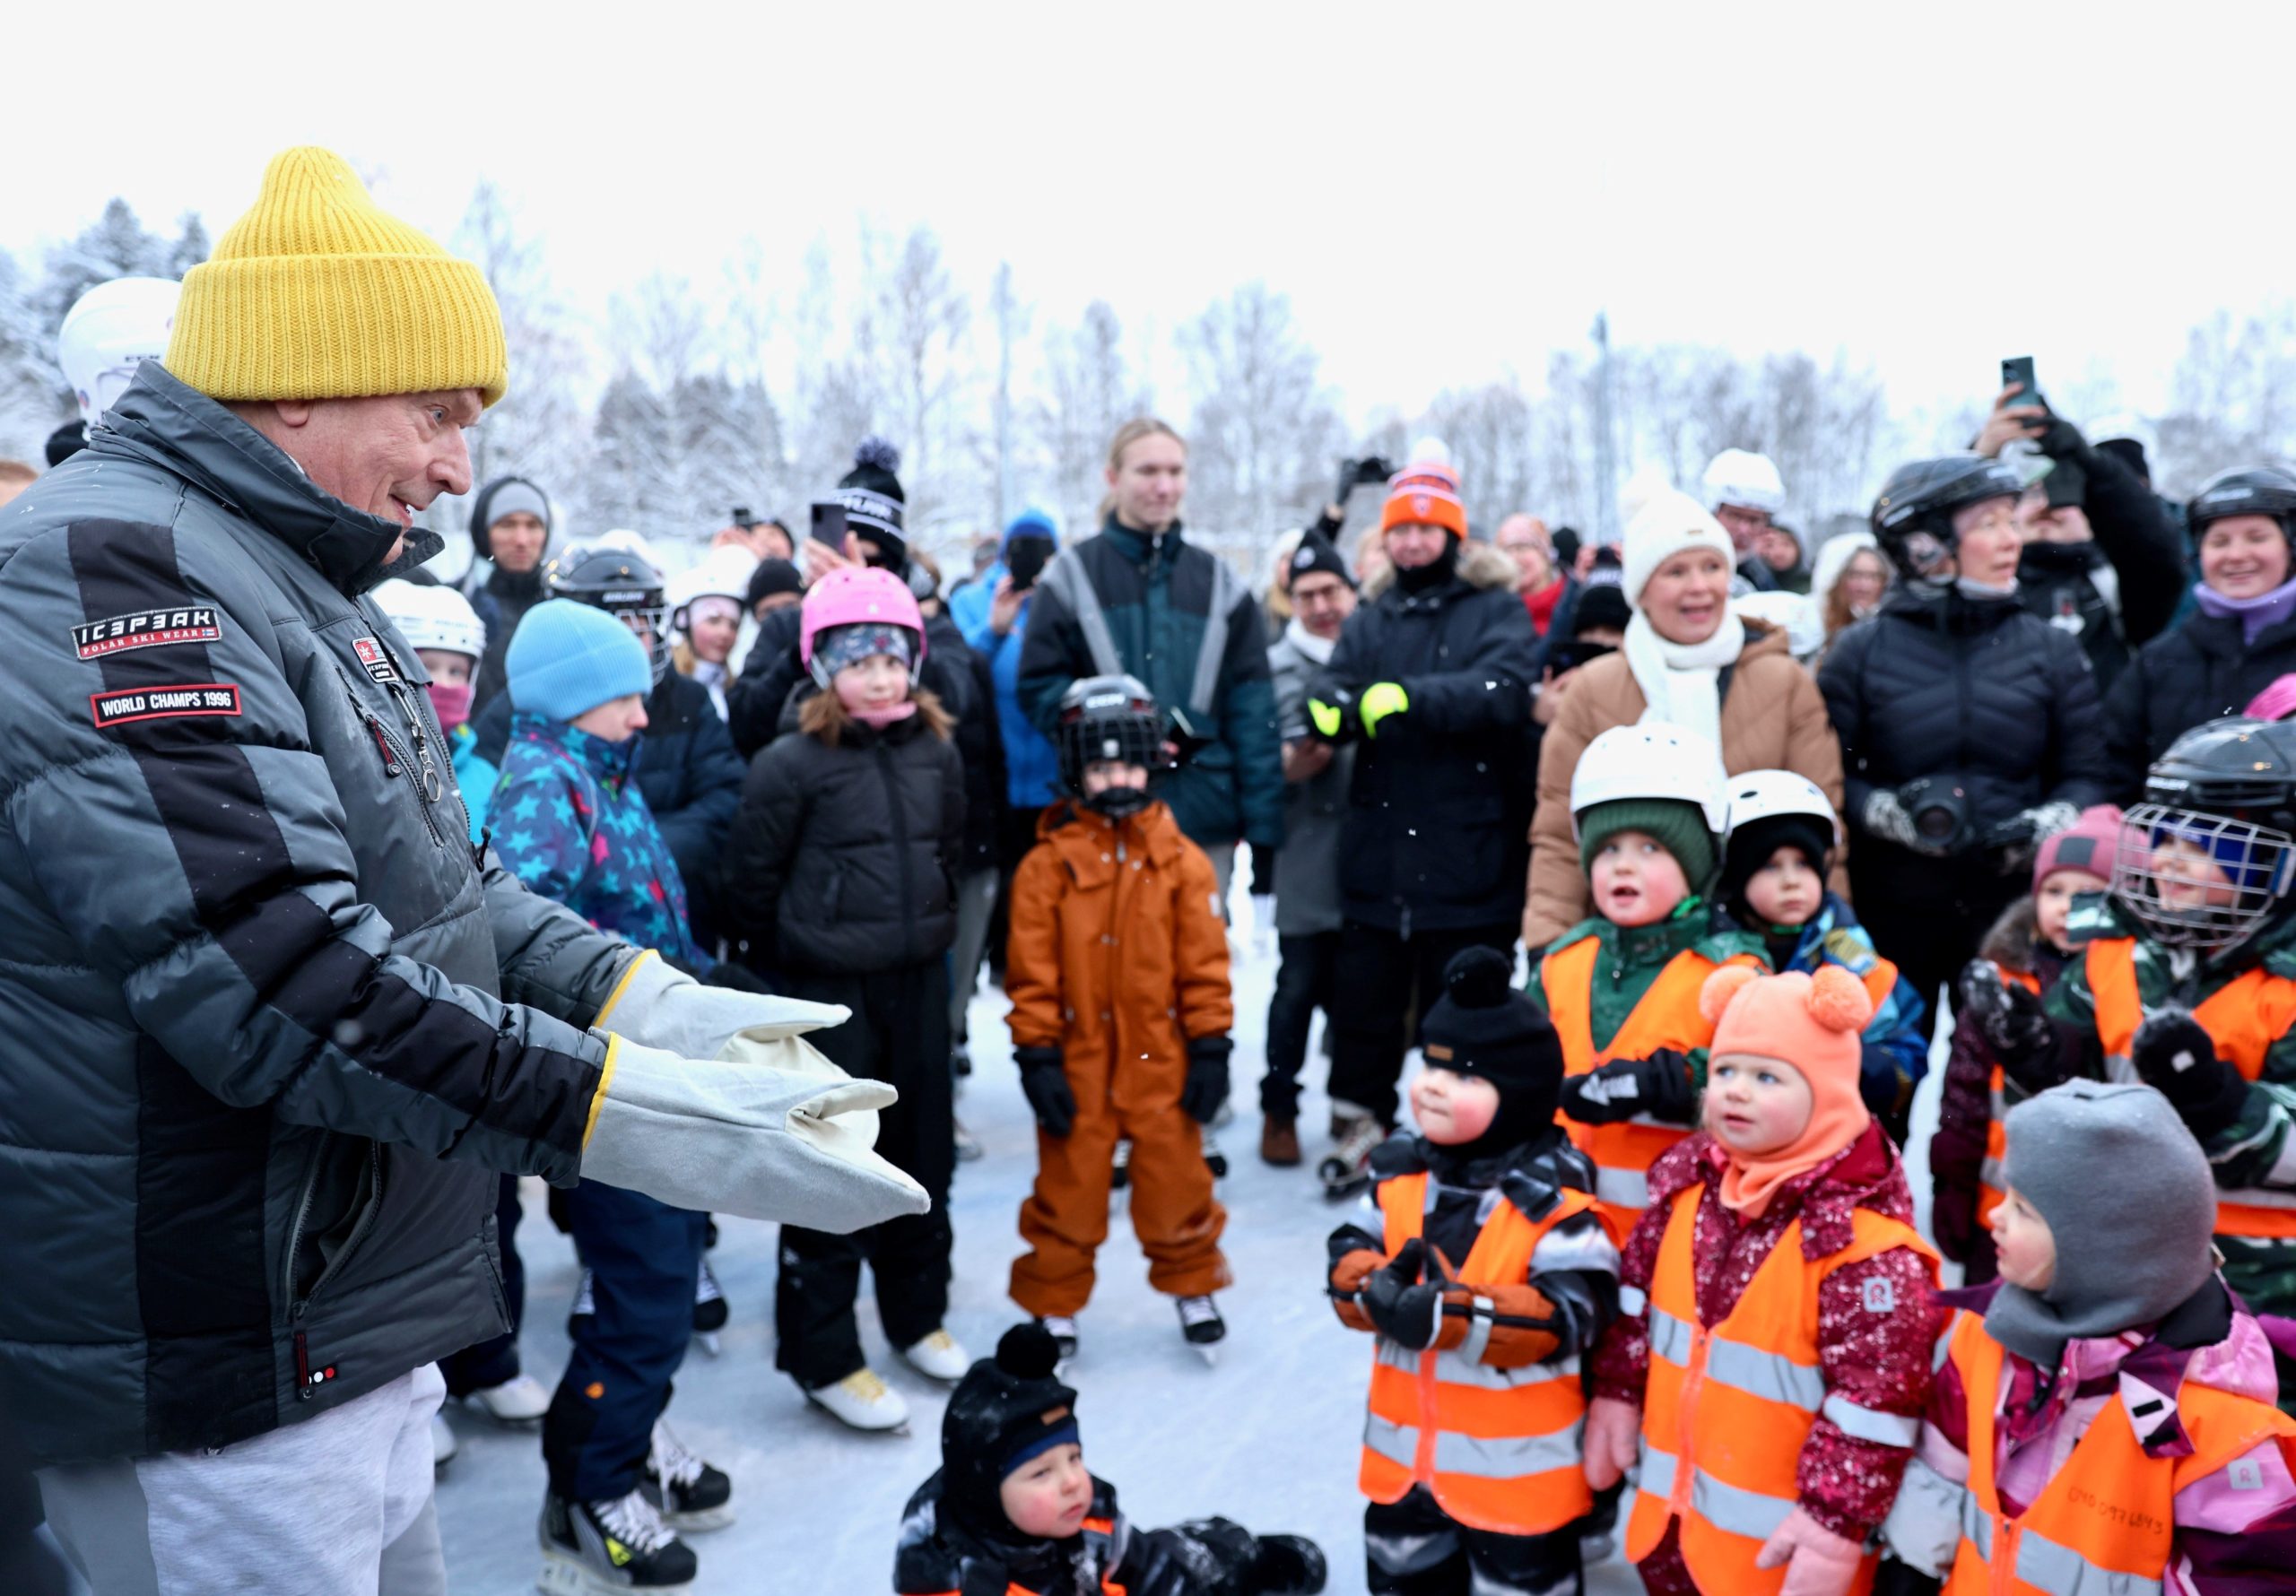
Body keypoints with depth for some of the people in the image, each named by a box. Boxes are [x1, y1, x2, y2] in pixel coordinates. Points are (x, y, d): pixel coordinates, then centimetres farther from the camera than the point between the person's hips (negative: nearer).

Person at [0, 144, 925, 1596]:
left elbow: (441, 886, 15)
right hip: (220, 1382, -10)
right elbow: (279, 975, -29)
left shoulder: (304, 591, 14)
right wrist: (647, 1118, -29)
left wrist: (648, 1004, -1)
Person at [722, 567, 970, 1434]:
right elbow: (751, 883, -6)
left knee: (922, 1157, 16)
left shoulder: (936, 752, 3)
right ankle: (824, 1356, 15)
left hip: (918, 981, 6)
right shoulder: (789, 763, -13)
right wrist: (781, 971, 4)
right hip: (827, 993, -5)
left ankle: (917, 1315, 34)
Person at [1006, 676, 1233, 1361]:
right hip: (1078, 1063, -1)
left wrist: (1210, 1047, -1)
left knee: (1175, 1177, 11)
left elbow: (1204, 962, 1)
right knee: (1069, 1185, 10)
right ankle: (1053, 1305, 27)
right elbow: (1031, 971, -5)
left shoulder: (1181, 860, -2)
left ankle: (1193, 1286, 34)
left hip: (1161, 1060, 1)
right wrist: (1037, 1057, -7)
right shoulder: (1048, 864, -6)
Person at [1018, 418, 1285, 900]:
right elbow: (1040, 685, -1)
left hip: (1206, 822, 2)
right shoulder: (1073, 574, 4)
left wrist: (1262, 822, -2)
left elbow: (1252, 707, 6)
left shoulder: (1218, 581, 11)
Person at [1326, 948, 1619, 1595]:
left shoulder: (1552, 1196, -19)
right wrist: (1375, 1288, -24)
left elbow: (1571, 1313, -25)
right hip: (1407, 1444, 6)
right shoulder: (1402, 1175, 0)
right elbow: (1348, 1253, 0)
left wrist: (1453, 1316, -33)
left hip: (1516, 1462, -6)